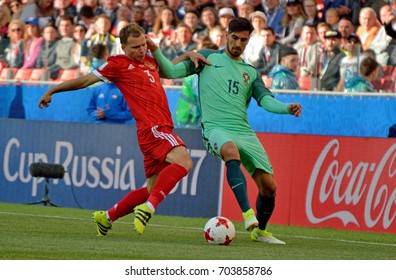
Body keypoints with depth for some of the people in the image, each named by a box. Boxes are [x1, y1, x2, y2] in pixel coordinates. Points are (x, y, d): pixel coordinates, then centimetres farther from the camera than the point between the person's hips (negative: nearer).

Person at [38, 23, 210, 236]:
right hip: (152, 127, -8)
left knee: (152, 190, 10)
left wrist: (188, 55, 25)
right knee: (183, 161, -31)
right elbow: (85, 80, 7)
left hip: (162, 128, 8)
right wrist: (52, 91, 13)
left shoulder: (150, 61, 22)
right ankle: (149, 207, -38)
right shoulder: (118, 64, 1)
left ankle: (107, 217, 22)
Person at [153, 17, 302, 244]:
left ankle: (260, 230, 24)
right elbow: (171, 71, 7)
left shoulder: (251, 73, 18)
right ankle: (247, 212, -46)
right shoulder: (208, 58, 11)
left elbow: (266, 100, 4)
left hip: (244, 132, 4)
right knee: (231, 152, -40)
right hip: (216, 129, -4)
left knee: (269, 186, -3)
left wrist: (287, 108, -16)